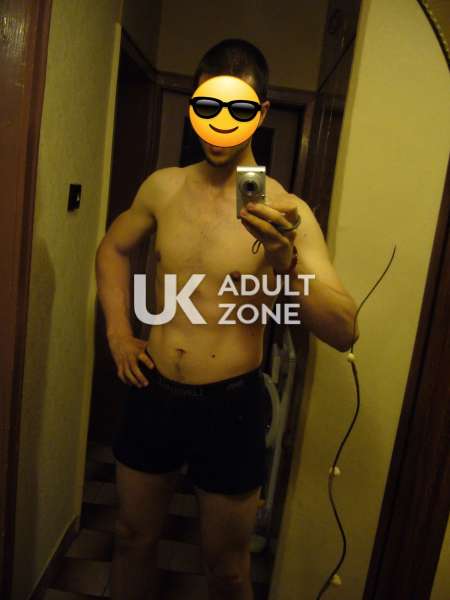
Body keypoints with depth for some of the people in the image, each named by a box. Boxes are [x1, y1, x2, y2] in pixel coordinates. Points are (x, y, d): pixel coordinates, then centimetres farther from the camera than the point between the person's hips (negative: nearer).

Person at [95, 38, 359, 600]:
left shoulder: (285, 211, -13)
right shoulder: (162, 186, -1)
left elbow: (344, 331, -19)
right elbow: (112, 248, 17)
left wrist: (286, 262, -36)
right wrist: (118, 331, 6)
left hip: (229, 405, -3)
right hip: (152, 393, 4)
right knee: (132, 538, 23)